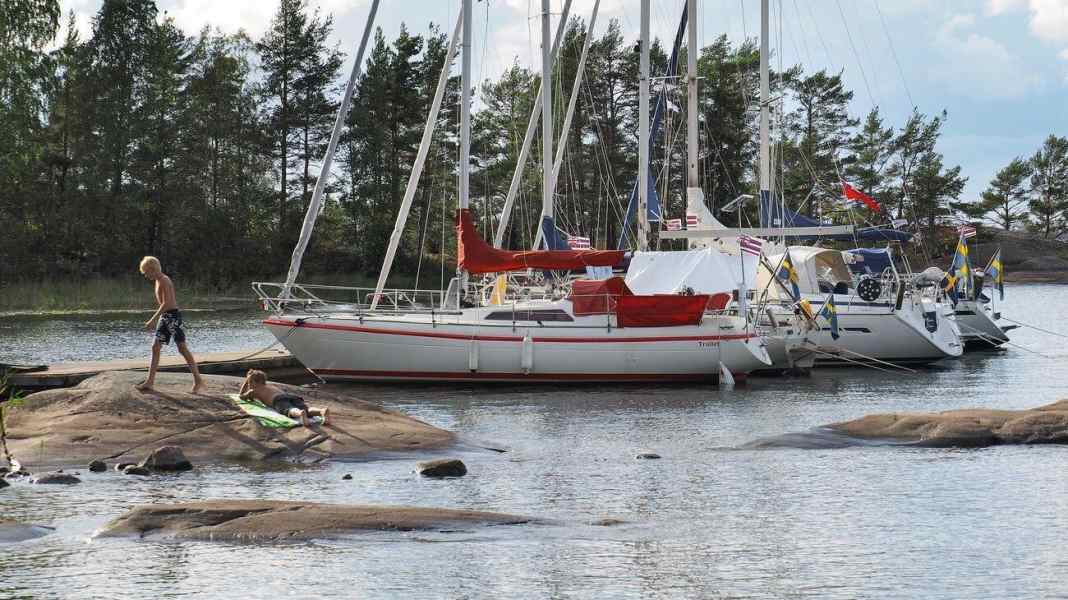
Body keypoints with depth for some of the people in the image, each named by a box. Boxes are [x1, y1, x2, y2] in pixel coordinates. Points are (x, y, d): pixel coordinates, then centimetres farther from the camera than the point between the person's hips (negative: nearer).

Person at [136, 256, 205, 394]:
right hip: (165, 317, 10)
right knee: (155, 347, 7)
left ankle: (198, 381, -8)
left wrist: (153, 320, -24)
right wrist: (155, 320, 22)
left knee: (182, 348, -9)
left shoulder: (164, 281, -13)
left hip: (172, 315, -10)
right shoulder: (159, 281, 16)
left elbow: (167, 303, -22)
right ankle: (150, 381, 10)